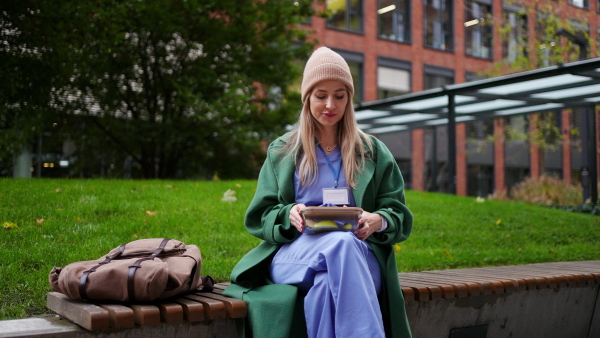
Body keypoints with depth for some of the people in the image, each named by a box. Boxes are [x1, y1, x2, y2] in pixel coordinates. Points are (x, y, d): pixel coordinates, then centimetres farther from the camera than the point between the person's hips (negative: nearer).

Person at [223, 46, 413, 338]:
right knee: (341, 242, -38)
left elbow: (399, 215, 13)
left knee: (326, 285, -39)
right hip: (293, 254, 0)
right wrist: (289, 215, -12)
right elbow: (260, 216, 12)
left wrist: (379, 221, -13)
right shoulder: (282, 151, 16)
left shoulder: (373, 151, 17)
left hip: (357, 254, 1)